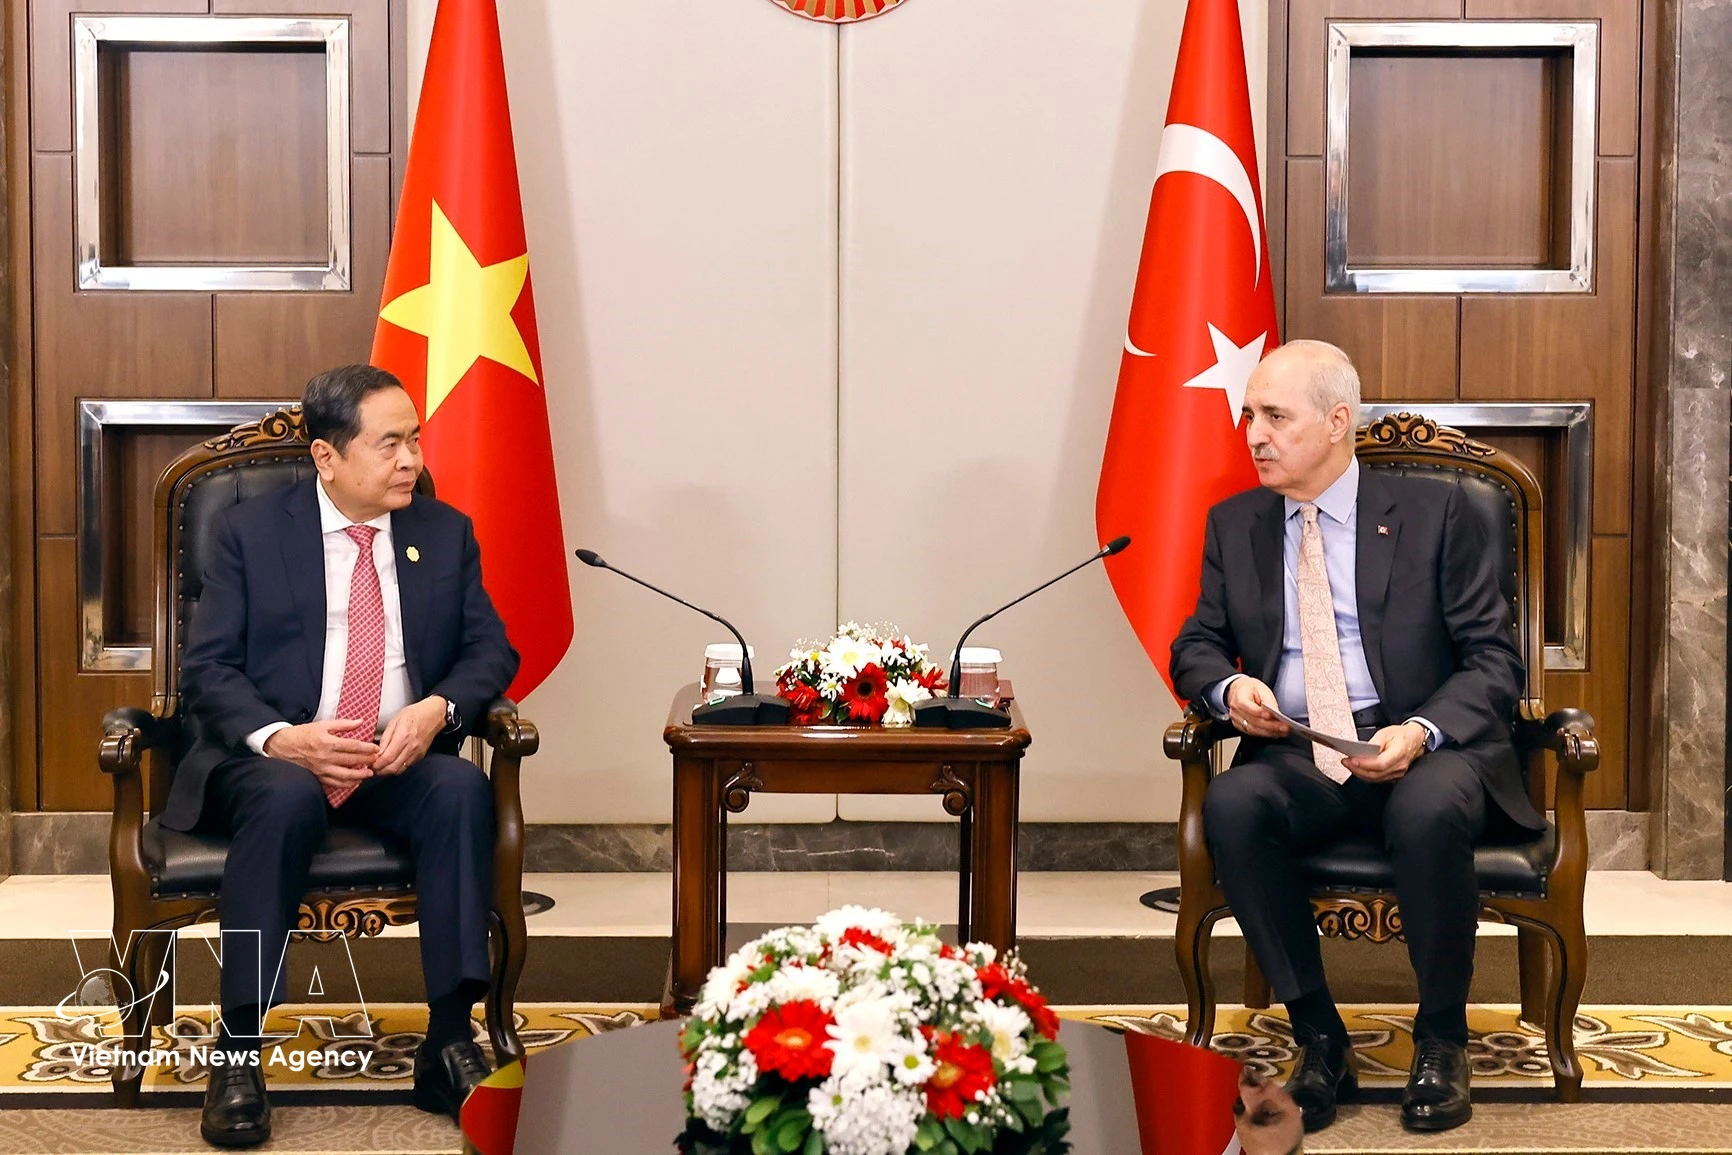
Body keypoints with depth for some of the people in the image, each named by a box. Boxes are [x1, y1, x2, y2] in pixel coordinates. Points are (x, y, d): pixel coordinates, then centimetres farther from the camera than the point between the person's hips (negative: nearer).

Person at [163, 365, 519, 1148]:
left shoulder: (446, 533, 10)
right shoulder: (249, 532, 3)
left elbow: (491, 650, 7)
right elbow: (207, 668, -3)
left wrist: (437, 709, -16)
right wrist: (277, 738, -22)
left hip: (399, 763, 2)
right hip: (272, 760, -2)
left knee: (463, 789, -31)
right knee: (287, 798, -37)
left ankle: (449, 1045, -28)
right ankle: (238, 1054, -29)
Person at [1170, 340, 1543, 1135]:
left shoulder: (1434, 512, 4)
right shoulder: (1234, 525, 14)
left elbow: (1493, 658, 0)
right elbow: (1196, 645, 16)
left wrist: (1422, 733, -19)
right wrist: (1228, 686, -9)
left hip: (1424, 750, -2)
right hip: (1294, 755, 3)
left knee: (1429, 812, -37)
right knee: (1230, 807, -31)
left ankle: (1441, 1038, -12)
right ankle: (1318, 1039, -17)